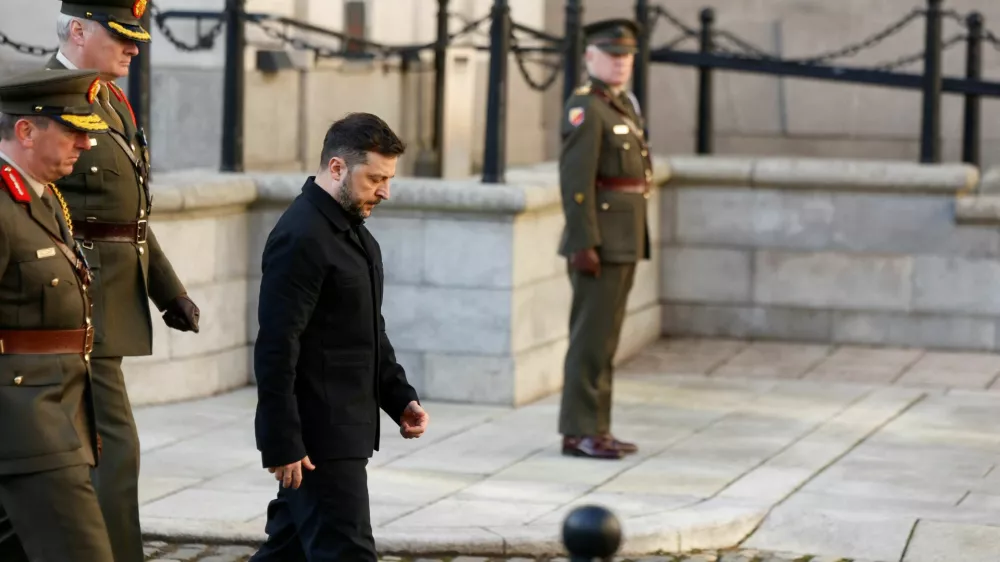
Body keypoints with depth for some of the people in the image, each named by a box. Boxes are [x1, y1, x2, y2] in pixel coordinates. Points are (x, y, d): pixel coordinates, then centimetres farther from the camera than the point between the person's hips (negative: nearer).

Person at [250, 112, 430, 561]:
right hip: (317, 437, -10)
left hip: (344, 429, 10)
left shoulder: (352, 230, 15)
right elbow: (276, 348, -21)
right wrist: (282, 444, -22)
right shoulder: (301, 238, -18)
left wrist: (400, 397, 12)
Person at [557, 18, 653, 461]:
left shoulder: (623, 105, 16)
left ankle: (596, 428, 16)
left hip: (623, 242, 9)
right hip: (600, 243, -9)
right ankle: (578, 433, -3)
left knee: (604, 338, 11)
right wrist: (583, 245, -25)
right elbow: (574, 180, -21)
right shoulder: (585, 107, -14)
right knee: (592, 339, -7)